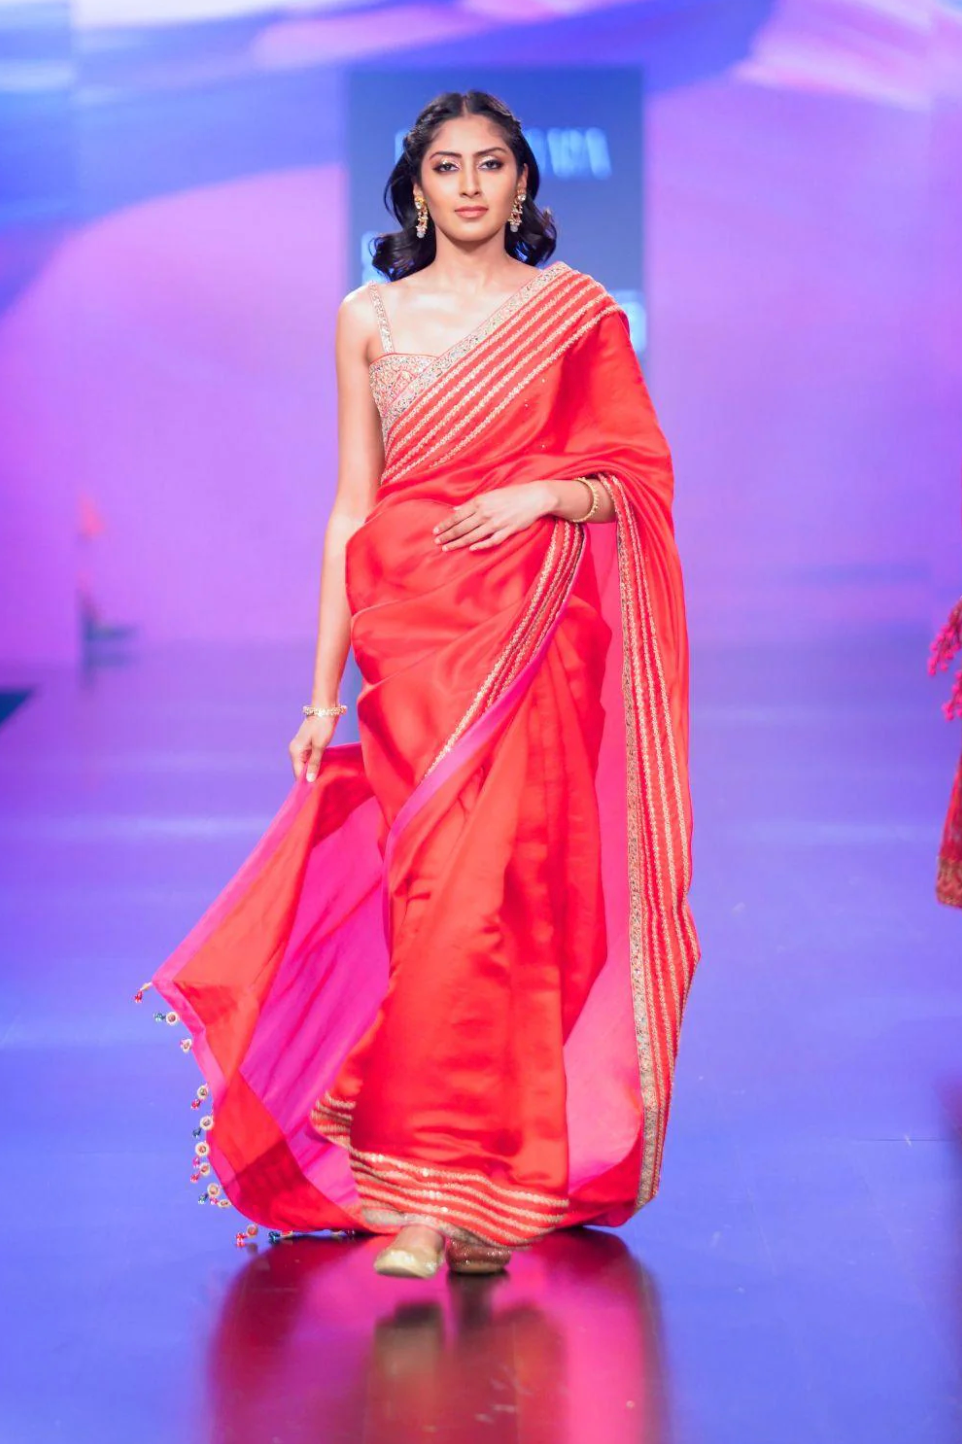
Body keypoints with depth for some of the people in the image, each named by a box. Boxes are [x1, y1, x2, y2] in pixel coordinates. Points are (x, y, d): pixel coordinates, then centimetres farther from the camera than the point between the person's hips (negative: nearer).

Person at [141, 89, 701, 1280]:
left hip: (540, 636, 0)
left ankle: (489, 1189, 4)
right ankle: (423, 1195, -7)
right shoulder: (370, 318, 10)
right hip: (414, 633, 0)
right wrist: (323, 686, 3)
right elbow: (352, 507, 8)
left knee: (515, 893, -6)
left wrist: (548, 493, -11)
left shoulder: (576, 311, 10)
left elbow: (640, 477, 10)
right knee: (439, 894, -10)